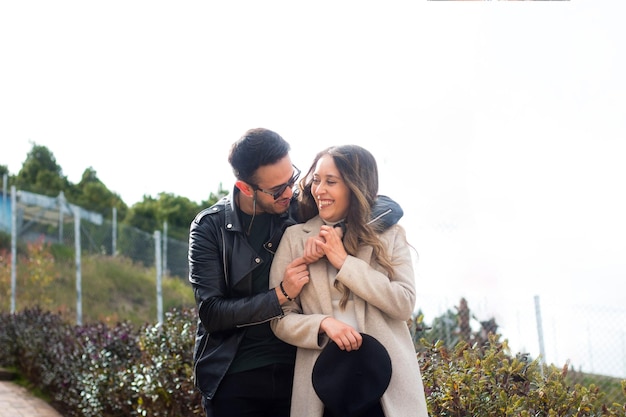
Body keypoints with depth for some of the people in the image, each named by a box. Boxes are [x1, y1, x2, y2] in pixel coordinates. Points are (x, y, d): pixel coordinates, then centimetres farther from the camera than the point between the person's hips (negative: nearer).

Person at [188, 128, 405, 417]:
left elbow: (389, 207, -4)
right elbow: (210, 312, -13)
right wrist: (279, 296, -21)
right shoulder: (209, 228, -8)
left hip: (295, 372, 2)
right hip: (234, 379, -2)